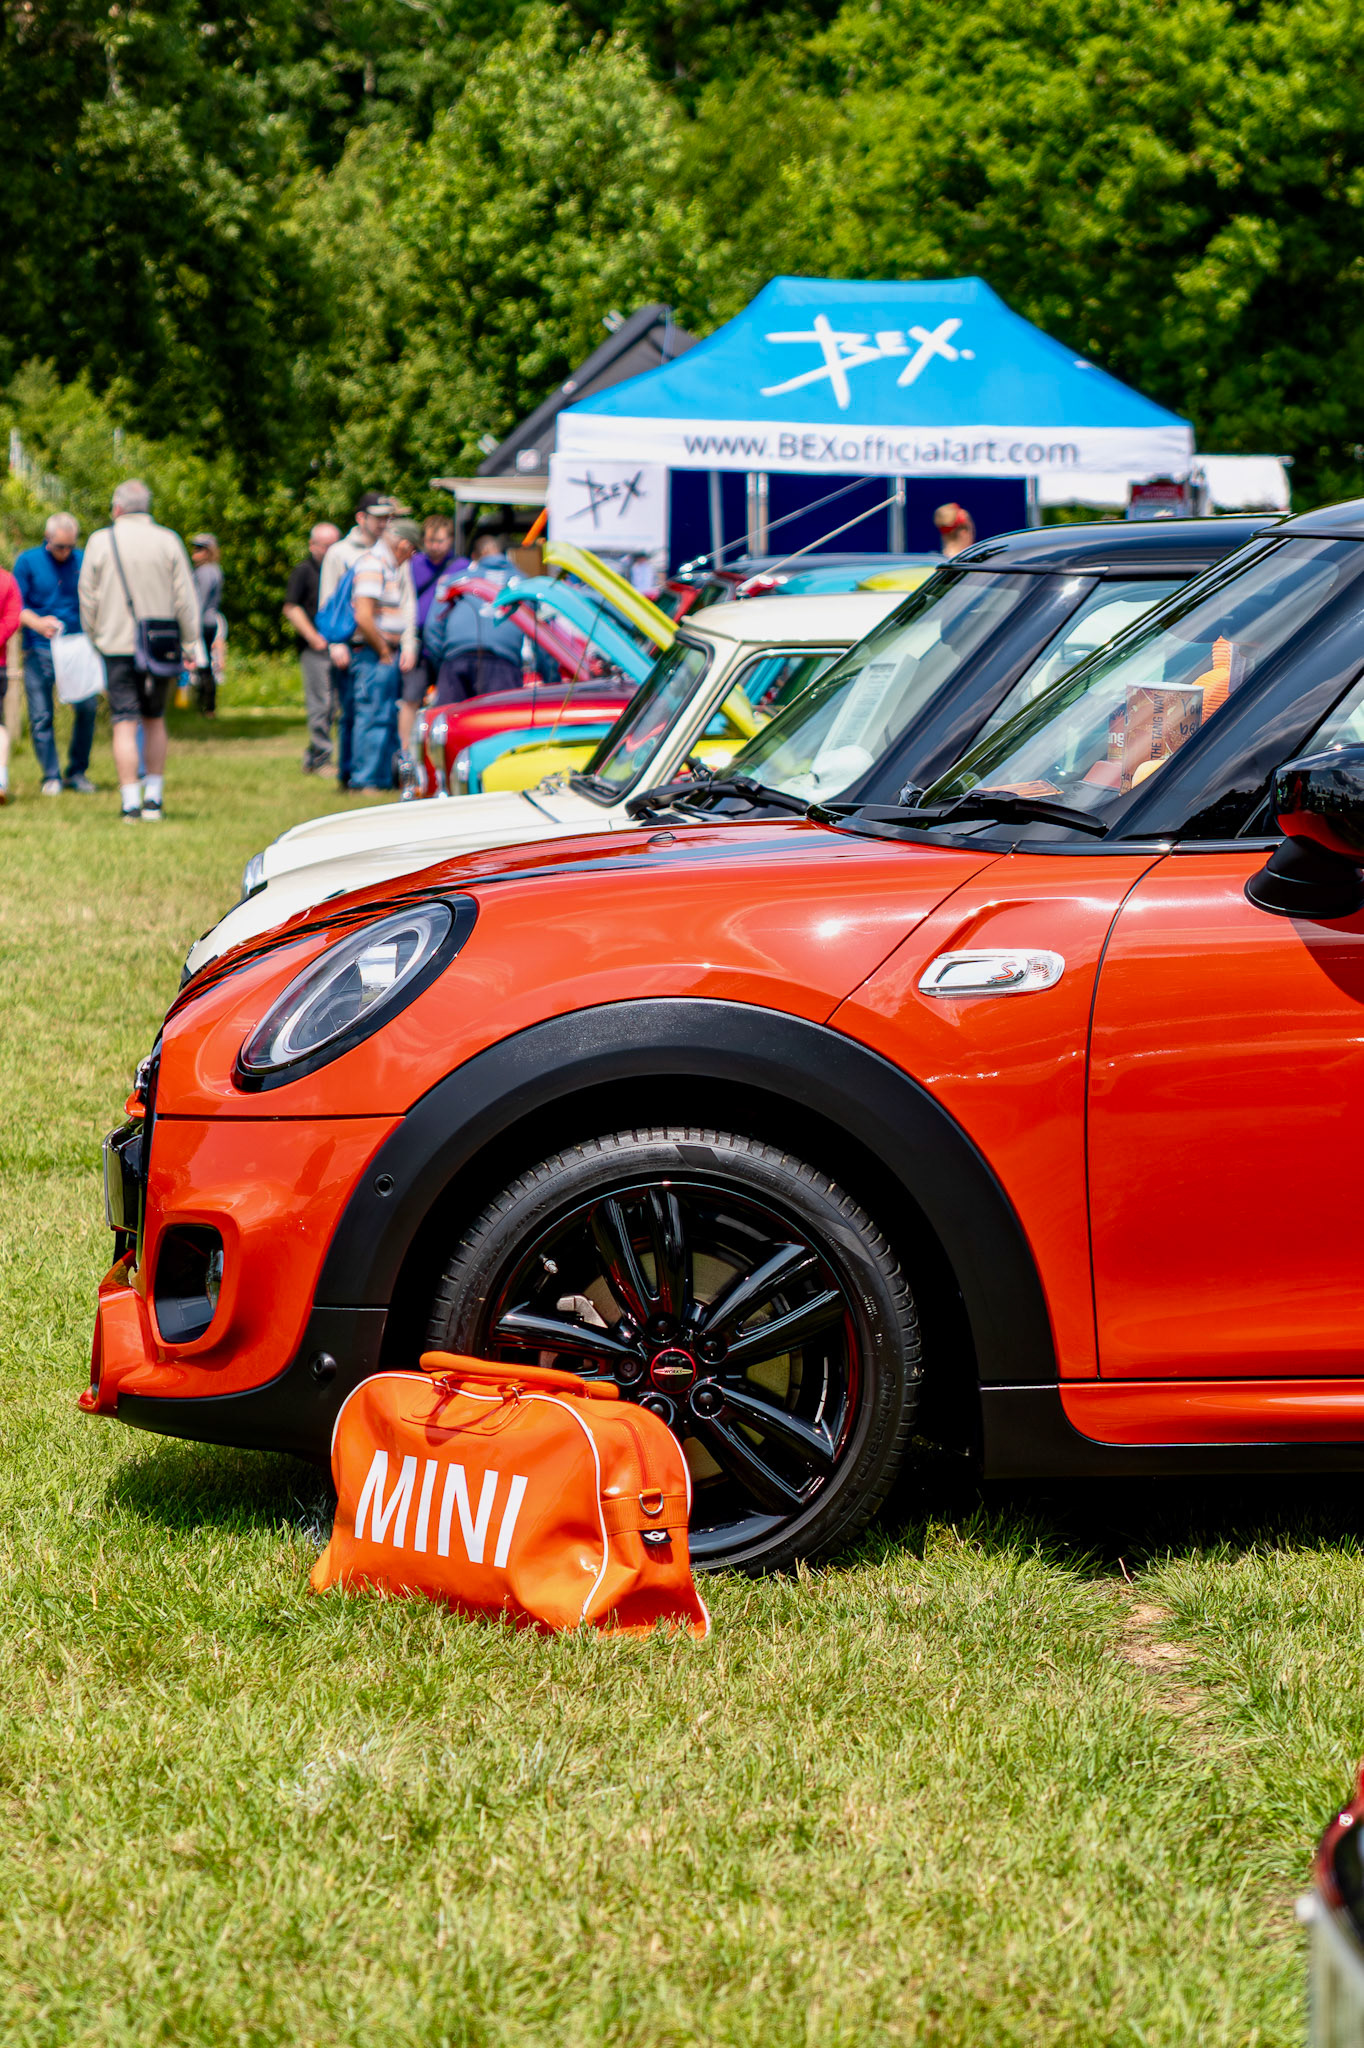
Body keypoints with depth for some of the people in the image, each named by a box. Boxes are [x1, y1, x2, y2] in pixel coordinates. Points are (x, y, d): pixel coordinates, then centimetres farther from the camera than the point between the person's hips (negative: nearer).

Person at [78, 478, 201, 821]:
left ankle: (131, 803, -7)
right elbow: (185, 598, 2)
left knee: (125, 723, -2)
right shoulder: (168, 541, 2)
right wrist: (192, 645, 6)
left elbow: (87, 597, 3)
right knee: (154, 720, 15)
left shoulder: (101, 541, -1)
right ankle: (154, 798, 14)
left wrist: (92, 638, 15)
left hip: (117, 644, -2)